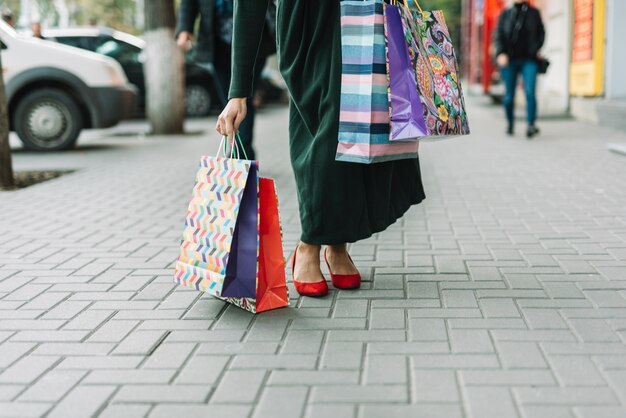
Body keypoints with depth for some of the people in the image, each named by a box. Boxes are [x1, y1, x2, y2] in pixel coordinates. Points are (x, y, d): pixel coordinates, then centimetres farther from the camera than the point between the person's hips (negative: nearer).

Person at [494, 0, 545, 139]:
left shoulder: (534, 13, 10)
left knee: (530, 92, -16)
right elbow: (499, 35, 4)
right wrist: (501, 53, -11)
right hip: (509, 60, 1)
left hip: (528, 60, -1)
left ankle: (531, 124, -17)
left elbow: (541, 33, 13)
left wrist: (535, 49, -2)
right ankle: (510, 124, 23)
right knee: (509, 95, 5)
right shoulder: (505, 14, 9)